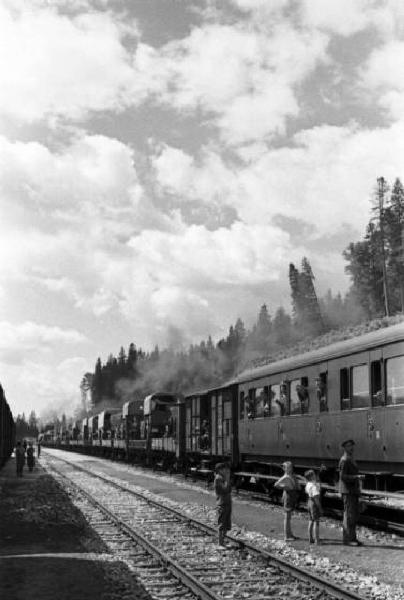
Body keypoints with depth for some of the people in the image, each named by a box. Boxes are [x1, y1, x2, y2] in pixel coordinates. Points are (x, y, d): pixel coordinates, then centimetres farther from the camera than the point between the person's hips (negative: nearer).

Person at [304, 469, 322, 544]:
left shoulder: (308, 484, 5)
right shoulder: (314, 486, -22)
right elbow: (316, 498, -24)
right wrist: (320, 508, -18)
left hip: (309, 503, 9)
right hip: (315, 504, -9)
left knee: (311, 521, 14)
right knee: (316, 522, -3)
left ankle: (311, 539, 20)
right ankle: (317, 540, -1)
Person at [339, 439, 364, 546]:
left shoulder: (351, 460, 19)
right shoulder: (344, 460, -12)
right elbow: (342, 476, -19)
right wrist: (356, 477, -26)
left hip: (353, 491, 10)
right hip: (347, 491, -10)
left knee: (355, 514, 9)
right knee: (349, 514, -9)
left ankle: (352, 538, 13)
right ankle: (347, 539, -7)